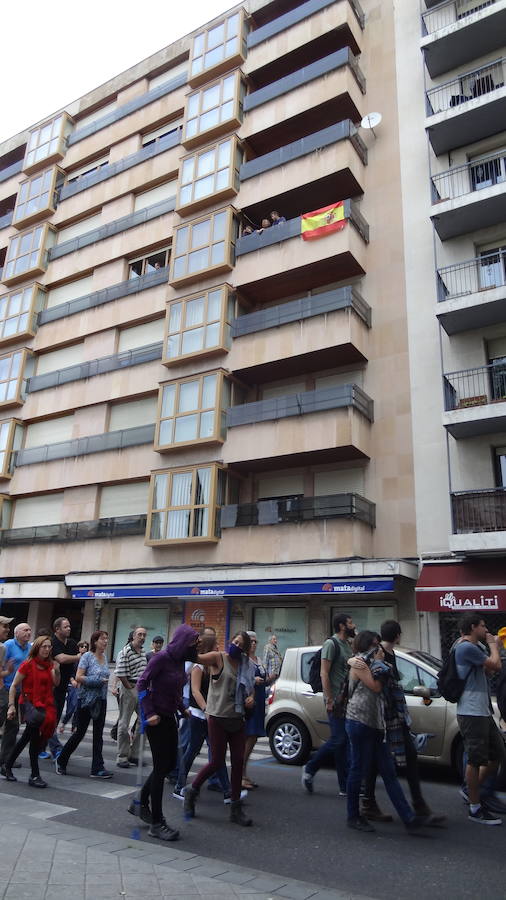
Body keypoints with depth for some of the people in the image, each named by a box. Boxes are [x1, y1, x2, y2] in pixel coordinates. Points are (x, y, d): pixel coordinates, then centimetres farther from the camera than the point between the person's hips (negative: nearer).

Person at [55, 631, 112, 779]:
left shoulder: (105, 657, 9)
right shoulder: (87, 656, -10)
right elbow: (78, 677, -16)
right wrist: (98, 681, -18)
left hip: (101, 700, 6)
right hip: (86, 699, -6)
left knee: (98, 734, 5)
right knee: (80, 732, 4)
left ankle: (97, 768, 8)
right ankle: (61, 761, 25)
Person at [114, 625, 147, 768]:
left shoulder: (143, 652, 12)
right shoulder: (125, 652, -14)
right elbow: (120, 674, -18)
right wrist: (130, 687, -13)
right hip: (129, 688, -8)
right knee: (124, 724, 3)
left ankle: (134, 754, 21)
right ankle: (122, 757, 14)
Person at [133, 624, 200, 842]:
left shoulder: (179, 660, 6)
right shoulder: (162, 658, -18)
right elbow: (142, 683, -18)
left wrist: (182, 709, 8)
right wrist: (149, 713, -21)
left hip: (169, 717, 8)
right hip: (156, 718, -8)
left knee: (169, 763, 15)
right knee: (161, 766, -3)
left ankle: (141, 802, 33)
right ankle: (156, 823, 8)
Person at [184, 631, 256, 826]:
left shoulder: (246, 666, 9)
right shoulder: (218, 658, -8)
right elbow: (197, 657, -22)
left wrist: (251, 698, 1)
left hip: (237, 719, 5)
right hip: (218, 717, -5)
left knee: (238, 761, 6)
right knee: (217, 762, -1)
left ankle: (236, 808, 19)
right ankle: (192, 792, 25)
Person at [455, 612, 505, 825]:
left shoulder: (471, 648, 19)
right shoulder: (467, 648, -15)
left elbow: (487, 672, 20)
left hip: (483, 712, 10)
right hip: (471, 713, -10)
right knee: (476, 760, -2)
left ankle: (473, 791, 27)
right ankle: (475, 809, 9)